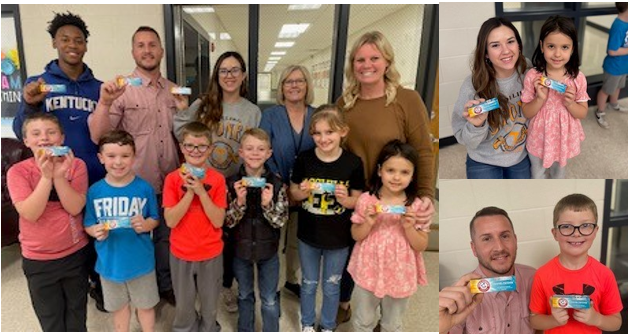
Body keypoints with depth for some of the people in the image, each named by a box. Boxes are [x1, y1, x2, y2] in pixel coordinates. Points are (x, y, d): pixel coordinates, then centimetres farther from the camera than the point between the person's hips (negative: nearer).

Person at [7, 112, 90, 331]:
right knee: (51, 323, 17)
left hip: (75, 254, 0)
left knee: (77, 320, 18)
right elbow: (30, 214, -22)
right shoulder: (18, 171, -10)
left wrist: (59, 176, -28)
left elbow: (75, 208, -17)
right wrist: (46, 176, -29)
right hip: (38, 260, 0)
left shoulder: (76, 165, -8)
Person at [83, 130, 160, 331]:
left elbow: (154, 219, -3)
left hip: (141, 259, -1)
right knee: (119, 306, 24)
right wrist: (95, 231, -22)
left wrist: (146, 225, -24)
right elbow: (88, 225, -1)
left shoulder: (144, 188, -13)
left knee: (145, 304, 18)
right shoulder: (95, 191, -9)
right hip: (110, 260, 2)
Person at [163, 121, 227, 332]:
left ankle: (209, 329, 42)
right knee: (183, 306, 18)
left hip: (211, 254, 0)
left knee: (210, 306, 16)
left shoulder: (217, 179, -10)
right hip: (181, 254, 0)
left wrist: (201, 191, -24)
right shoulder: (173, 178, -9)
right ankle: (184, 330, 45)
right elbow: (170, 221, -15)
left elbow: (218, 221, -15)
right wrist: (190, 192, -24)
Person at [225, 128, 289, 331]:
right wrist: (240, 201, -28)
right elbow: (228, 221, -12)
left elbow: (281, 221, -13)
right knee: (245, 295, 23)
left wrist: (267, 204, -30)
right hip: (241, 248, 1)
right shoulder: (232, 183, -12)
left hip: (268, 249, -1)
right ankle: (245, 330, 45)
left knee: (269, 299, 15)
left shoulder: (276, 183, -13)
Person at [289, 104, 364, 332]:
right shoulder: (304, 159, -12)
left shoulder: (353, 162, -15)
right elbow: (293, 193, -1)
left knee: (331, 286, 19)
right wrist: (303, 192, -22)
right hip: (308, 235, 1)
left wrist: (345, 199, -26)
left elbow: (357, 200, -5)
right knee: (309, 283, 21)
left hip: (338, 238, -1)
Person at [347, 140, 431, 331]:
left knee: (392, 324, 23)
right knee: (363, 320, 22)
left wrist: (409, 227, -24)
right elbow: (355, 235, -4)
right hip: (369, 271, 0)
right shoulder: (367, 200, -12)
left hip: (400, 275, 0)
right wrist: (368, 223, -23)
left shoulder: (416, 206, -13)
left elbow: (422, 246, -7)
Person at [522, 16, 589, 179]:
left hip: (564, 137, 1)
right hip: (540, 137, -1)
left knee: (559, 170, 26)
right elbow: (526, 113, -11)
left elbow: (583, 113, -6)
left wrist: (570, 103, -25)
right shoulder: (532, 76, -19)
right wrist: (540, 99, -29)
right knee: (538, 172, 21)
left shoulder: (577, 78, -15)